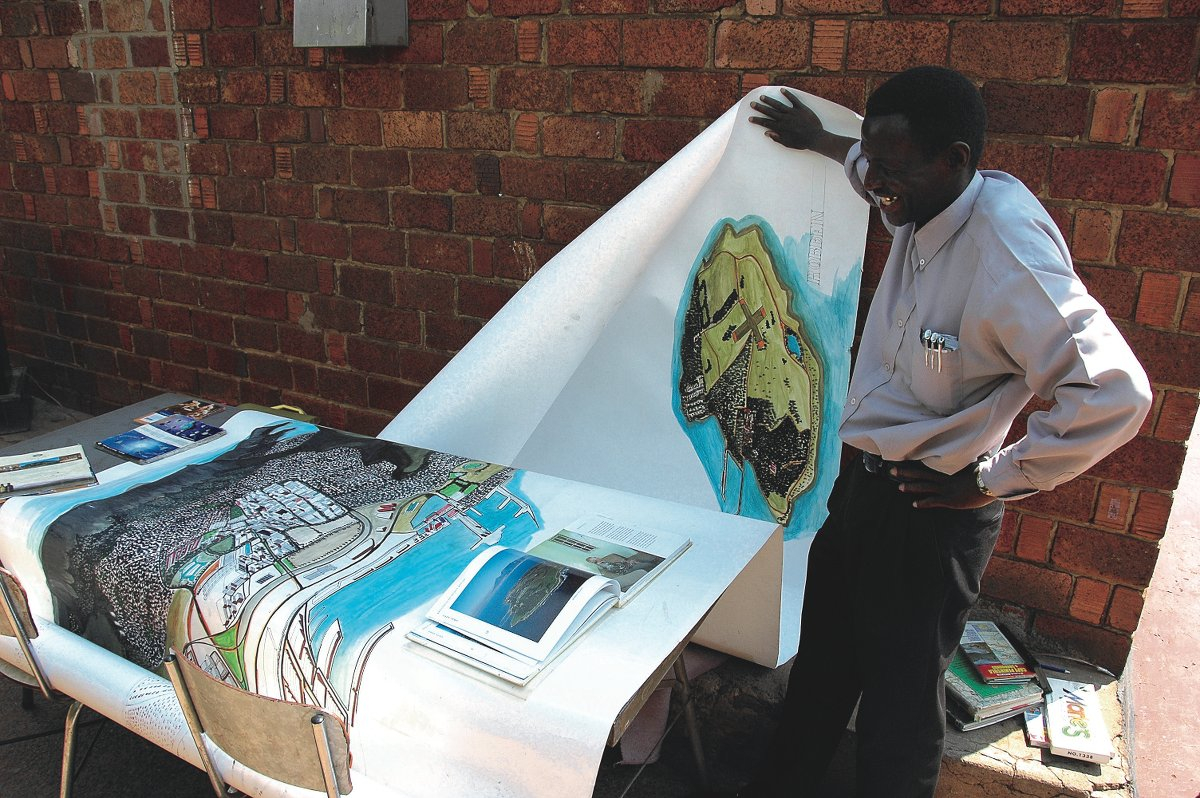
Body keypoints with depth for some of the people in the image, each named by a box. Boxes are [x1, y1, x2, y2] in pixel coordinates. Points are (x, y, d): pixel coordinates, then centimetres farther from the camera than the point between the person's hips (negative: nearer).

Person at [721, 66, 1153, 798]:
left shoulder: (1008, 255, -25)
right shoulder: (927, 204, 0)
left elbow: (1115, 393, -28)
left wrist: (995, 480, -19)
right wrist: (820, 141, 41)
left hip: (932, 511, -9)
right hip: (864, 484, 9)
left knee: (900, 700, 4)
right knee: (822, 664, 24)